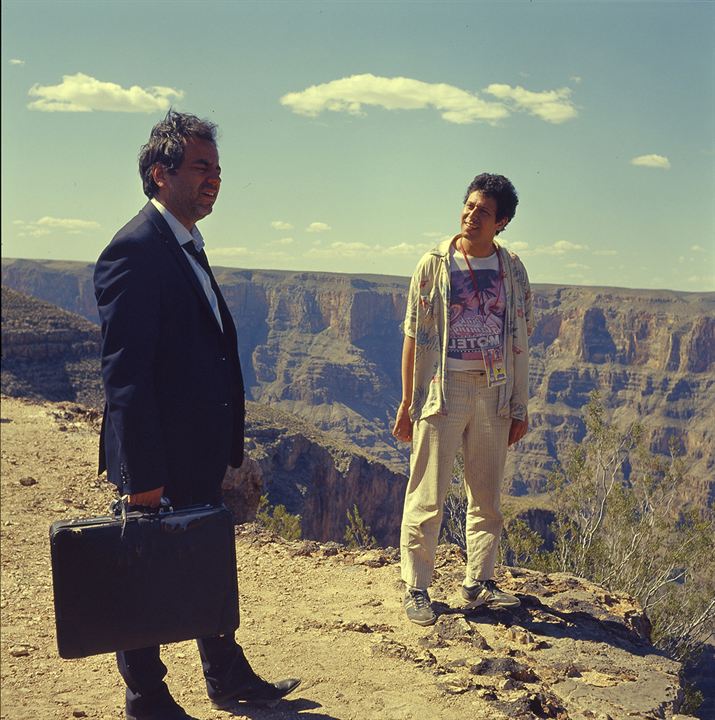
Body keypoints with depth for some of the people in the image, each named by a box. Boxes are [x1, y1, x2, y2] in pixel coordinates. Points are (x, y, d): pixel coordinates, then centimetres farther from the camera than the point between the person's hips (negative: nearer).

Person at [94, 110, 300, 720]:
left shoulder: (188, 248, 13)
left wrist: (227, 445, 17)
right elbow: (124, 373, -23)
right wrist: (141, 474, -24)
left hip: (199, 456, 10)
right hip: (159, 462, -9)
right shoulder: (135, 251, -18)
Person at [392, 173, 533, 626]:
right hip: (442, 389, -3)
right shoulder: (435, 265, -1)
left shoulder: (513, 271, 6)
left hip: (494, 394, 3)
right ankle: (416, 588, 11)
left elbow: (519, 343, 9)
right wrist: (408, 402, -2)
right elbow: (415, 336, 0)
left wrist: (520, 408, 8)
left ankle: (479, 584, 23)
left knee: (487, 498, 10)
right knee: (427, 499, -1)